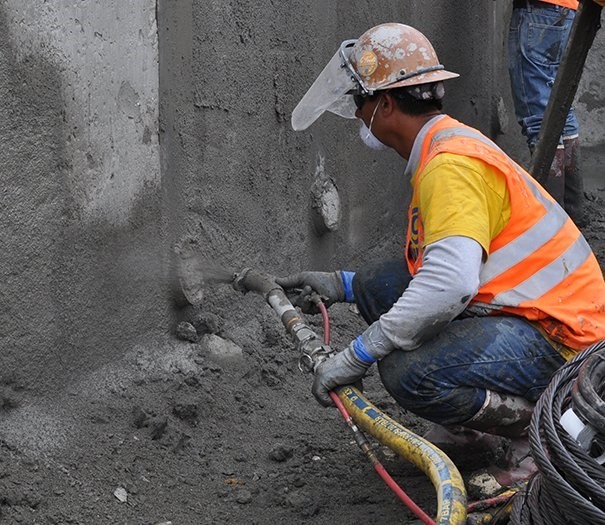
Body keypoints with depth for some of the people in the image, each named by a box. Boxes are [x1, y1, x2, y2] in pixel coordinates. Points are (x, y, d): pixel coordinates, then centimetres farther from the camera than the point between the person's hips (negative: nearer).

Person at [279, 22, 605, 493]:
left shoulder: (452, 164, -20)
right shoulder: (444, 149, 14)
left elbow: (450, 283, -34)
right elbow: (436, 269, 22)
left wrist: (356, 357, -27)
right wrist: (342, 285, 17)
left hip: (557, 337, -11)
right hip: (518, 310, 11)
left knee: (408, 372, -29)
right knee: (377, 284, 6)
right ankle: (465, 428, 12)